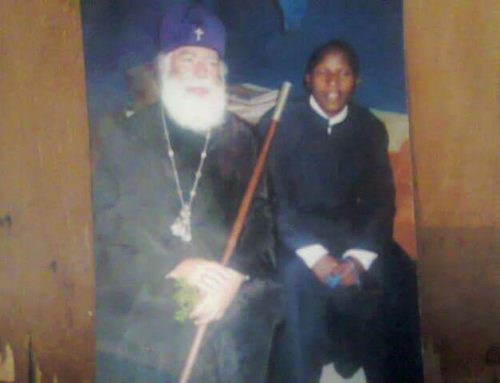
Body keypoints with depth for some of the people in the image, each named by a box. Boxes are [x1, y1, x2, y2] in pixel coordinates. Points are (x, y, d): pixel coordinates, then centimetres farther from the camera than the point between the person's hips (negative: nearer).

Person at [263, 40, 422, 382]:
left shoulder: (370, 128, 7)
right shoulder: (280, 125, -2)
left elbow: (381, 199, 2)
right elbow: (274, 199, -9)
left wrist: (359, 257, -16)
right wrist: (315, 256, -22)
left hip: (353, 231, 3)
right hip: (297, 233, -3)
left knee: (399, 276, -22)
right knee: (298, 278, -32)